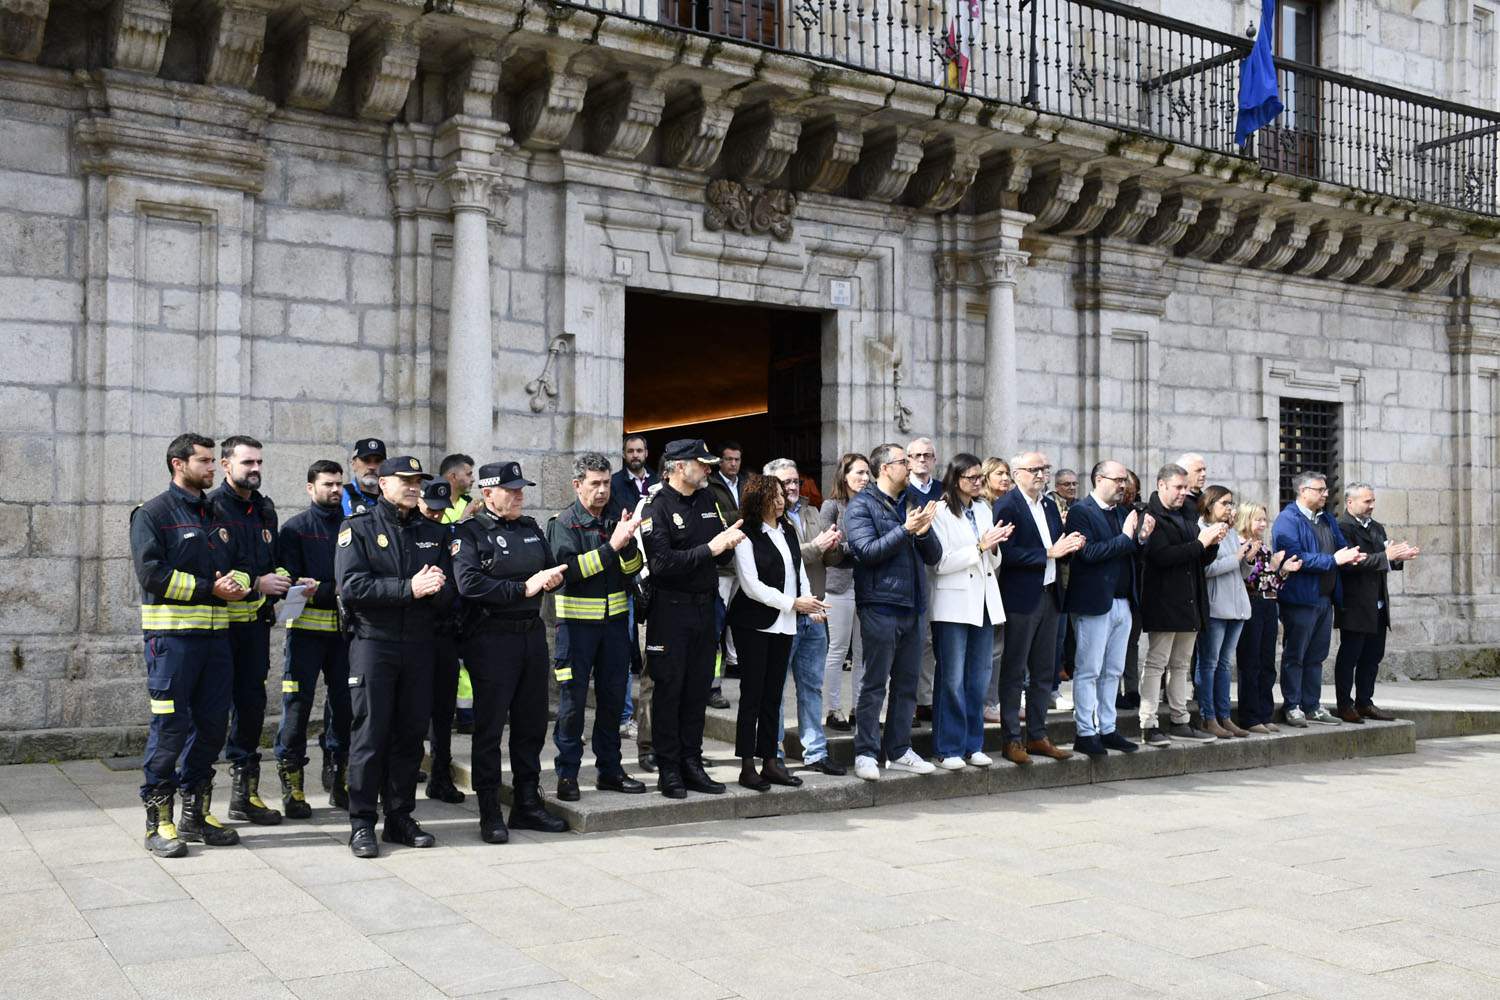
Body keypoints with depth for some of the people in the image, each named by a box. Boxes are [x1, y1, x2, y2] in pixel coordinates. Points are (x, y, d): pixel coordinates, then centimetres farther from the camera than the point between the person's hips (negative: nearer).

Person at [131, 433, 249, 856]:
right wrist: (210, 589, -14)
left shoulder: (216, 514, 18)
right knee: (170, 727, -6)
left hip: (216, 634, 7)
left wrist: (237, 582, -5)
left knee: (211, 725, 9)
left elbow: (240, 567, 20)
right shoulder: (153, 513, -3)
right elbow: (152, 574, -14)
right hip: (172, 635, -7)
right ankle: (159, 823, 4)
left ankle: (196, 815, 20)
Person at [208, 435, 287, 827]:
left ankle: (245, 794, 23)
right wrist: (255, 584, -18)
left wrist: (282, 580, 2)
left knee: (252, 703, 12)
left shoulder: (265, 509, 14)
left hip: (256, 622, 7)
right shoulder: (212, 508, -10)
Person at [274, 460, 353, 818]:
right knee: (298, 703, -4)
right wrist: (335, 592, -15)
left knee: (345, 702, 4)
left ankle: (342, 782, 14)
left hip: (345, 628, 3)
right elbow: (291, 582, -6)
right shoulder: (295, 528, 3)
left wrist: (318, 589, -9)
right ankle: (292, 785, 4)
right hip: (307, 627, -3)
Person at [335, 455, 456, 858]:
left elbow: (448, 592, 9)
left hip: (420, 644, 5)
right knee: (370, 733, -3)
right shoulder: (358, 528, -1)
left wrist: (436, 588, -15)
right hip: (373, 642, -4)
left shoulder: (434, 533, 14)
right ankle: (362, 824, 5)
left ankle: (400, 817, 17)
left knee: (411, 733, 8)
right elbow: (352, 585, -14)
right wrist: (409, 588, -18)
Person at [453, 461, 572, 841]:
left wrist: (551, 578, -6)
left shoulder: (531, 528, 15)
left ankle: (528, 803, 24)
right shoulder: (470, 533, -6)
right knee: (489, 726, 0)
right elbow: (469, 584, -19)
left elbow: (553, 569, 19)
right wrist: (523, 588, -18)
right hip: (491, 638, -7)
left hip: (532, 635, 7)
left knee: (532, 723, 12)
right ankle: (490, 813, 8)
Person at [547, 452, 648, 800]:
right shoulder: (563, 523, -6)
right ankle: (567, 774, 8)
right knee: (572, 699, -1)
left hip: (614, 619, 5)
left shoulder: (614, 520, 10)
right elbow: (570, 567, -20)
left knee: (613, 696, 11)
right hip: (577, 620, -5)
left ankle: (609, 769, 21)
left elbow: (634, 567, 4)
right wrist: (611, 546, -24)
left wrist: (627, 543, -15)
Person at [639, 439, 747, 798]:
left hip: (705, 606, 7)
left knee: (698, 690, 11)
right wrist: (709, 548, -20)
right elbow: (662, 563, -21)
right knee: (668, 690, 1)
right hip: (671, 609, -6)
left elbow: (722, 558, 13)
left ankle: (692, 765, 20)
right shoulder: (656, 508, -10)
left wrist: (728, 542, -9)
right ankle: (668, 771, 9)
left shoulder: (708, 500, 12)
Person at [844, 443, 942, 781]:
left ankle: (899, 750, 21)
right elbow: (867, 551, -17)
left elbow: (934, 556, 10)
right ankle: (866, 753, 6)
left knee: (907, 684, 11)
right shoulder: (862, 505, -4)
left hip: (913, 606, 7)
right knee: (875, 684, -2)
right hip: (880, 606, -7)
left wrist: (924, 531, -10)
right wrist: (906, 530, -20)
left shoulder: (911, 503, 15)